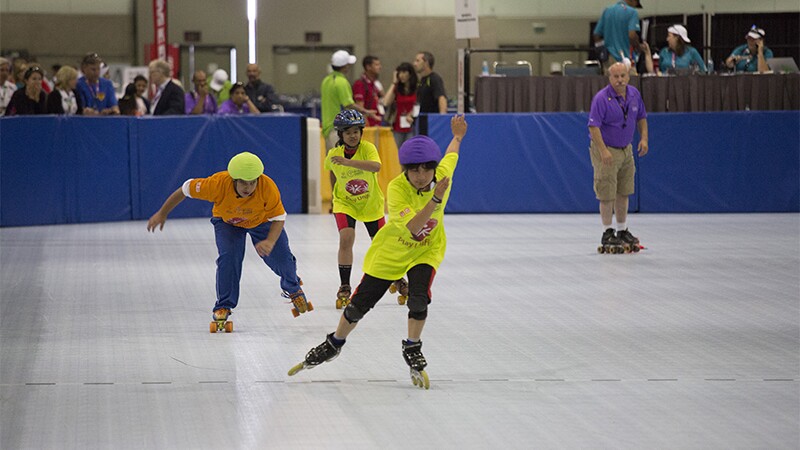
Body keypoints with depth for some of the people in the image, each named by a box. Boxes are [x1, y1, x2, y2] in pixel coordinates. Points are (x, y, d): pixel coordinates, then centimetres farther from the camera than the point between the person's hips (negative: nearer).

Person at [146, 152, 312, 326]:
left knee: (281, 257, 0)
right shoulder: (218, 183, -40)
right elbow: (186, 190, -26)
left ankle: (293, 290, 36)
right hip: (227, 221, -1)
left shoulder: (268, 187, -39)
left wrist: (270, 242, -47)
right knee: (228, 256, -23)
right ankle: (223, 306, -2)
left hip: (261, 221, 1)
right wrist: (162, 214, -15)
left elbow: (278, 218, -28)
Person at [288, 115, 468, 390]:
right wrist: (436, 199, -53)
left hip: (428, 249, 2)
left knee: (419, 295, -23)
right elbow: (412, 228, -42)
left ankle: (413, 351, 3)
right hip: (392, 250, -2)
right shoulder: (397, 188, -30)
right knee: (360, 303, 5)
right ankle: (333, 345, 33)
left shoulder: (442, 174, -19)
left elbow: (451, 155, 7)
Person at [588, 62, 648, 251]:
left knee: (623, 193, 13)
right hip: (606, 151, -7)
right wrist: (603, 151, -28)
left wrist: (644, 138, 3)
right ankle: (607, 234, 4)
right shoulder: (601, 98, -19)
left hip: (626, 150, 7)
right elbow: (594, 127, -22)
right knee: (607, 194, -5)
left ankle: (623, 231, 23)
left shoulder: (634, 94, 3)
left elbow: (641, 117, 17)